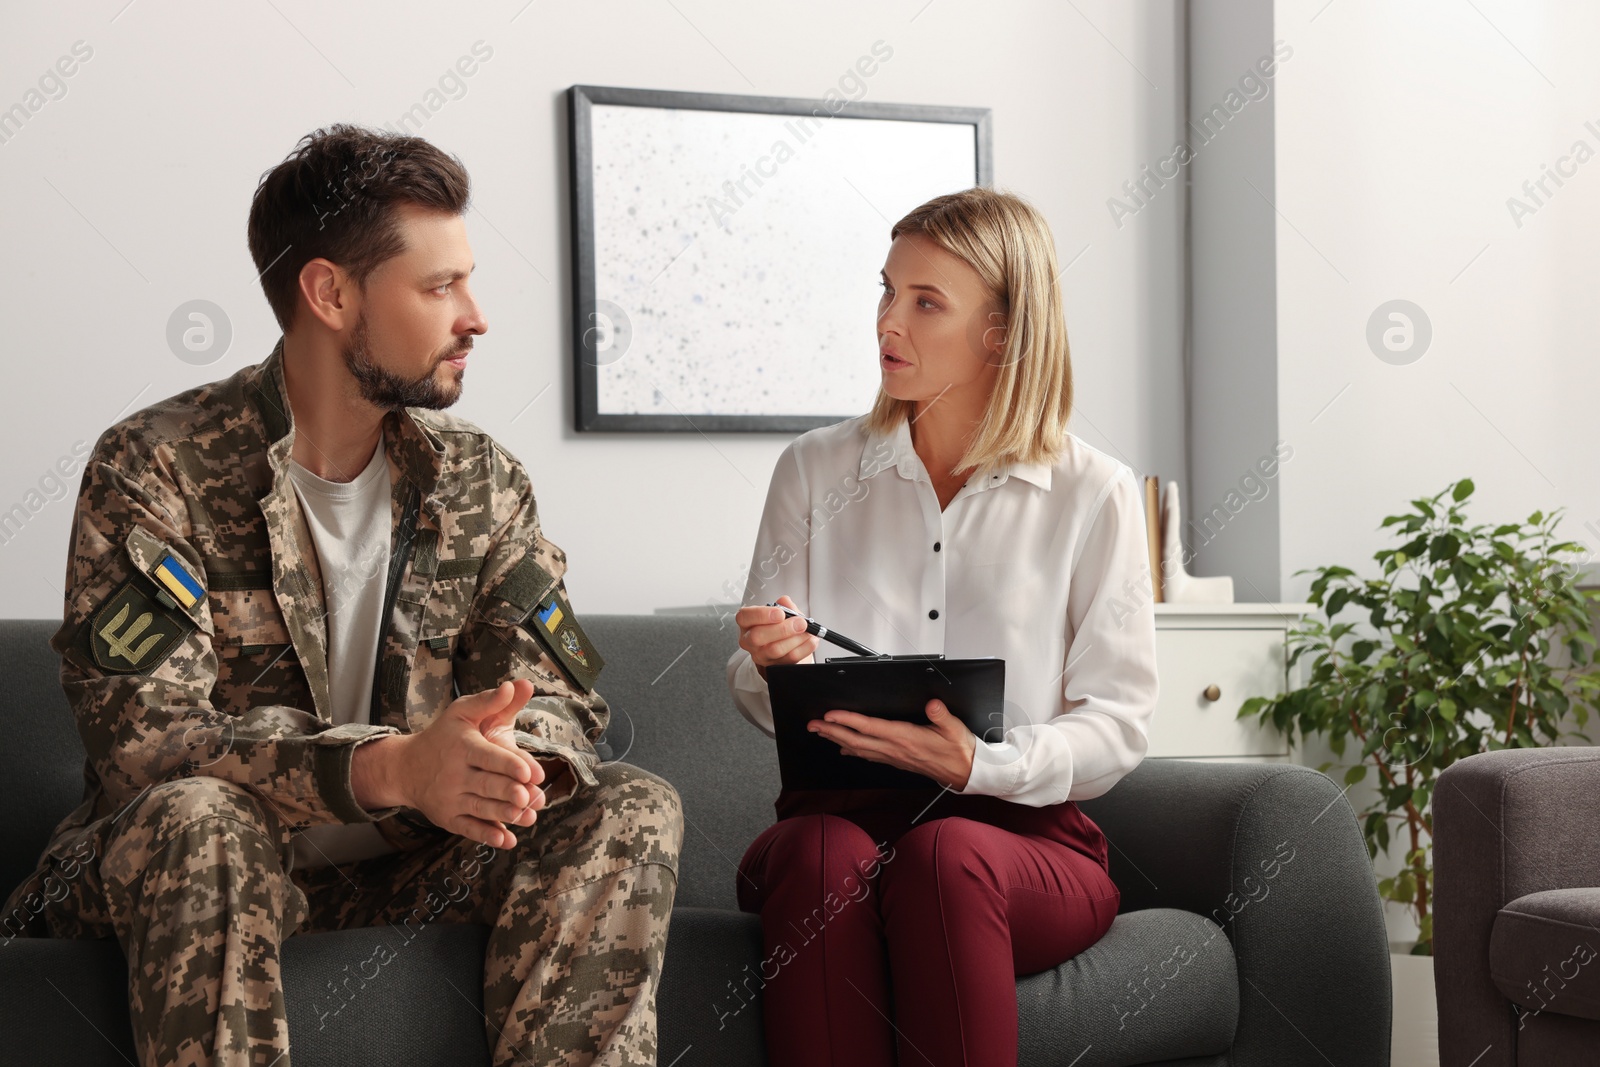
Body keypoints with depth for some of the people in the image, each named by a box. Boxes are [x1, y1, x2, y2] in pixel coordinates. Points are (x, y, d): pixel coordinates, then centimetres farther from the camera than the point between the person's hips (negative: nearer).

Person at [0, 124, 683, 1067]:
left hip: (408, 864, 4)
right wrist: (389, 768, -36)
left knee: (636, 810, -17)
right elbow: (136, 738, -21)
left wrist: (508, 758, -26)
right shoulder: (155, 470, -11)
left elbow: (558, 700, 2)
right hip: (199, 865, -4)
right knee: (196, 814, -36)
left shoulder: (482, 478, 5)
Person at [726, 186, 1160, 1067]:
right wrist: (777, 670, -14)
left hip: (1024, 834, -1)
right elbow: (753, 687, 12)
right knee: (825, 859, -35)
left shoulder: (1093, 495, 5)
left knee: (943, 859, -37)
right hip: (837, 813, 2)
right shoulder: (815, 471, 12)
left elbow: (1116, 725, 1)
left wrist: (978, 765, -19)